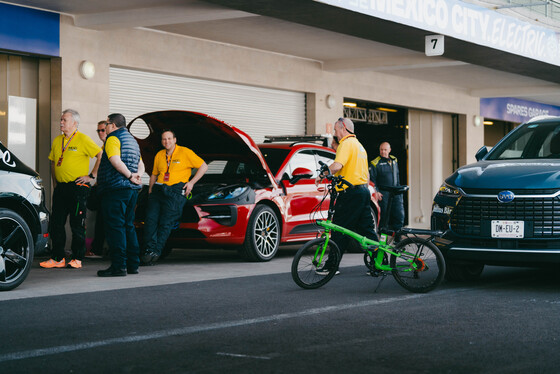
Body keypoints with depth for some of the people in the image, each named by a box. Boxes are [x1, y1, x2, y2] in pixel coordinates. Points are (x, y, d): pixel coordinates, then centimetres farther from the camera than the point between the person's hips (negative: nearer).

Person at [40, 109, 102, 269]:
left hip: (77, 187, -6)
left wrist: (91, 176, -11)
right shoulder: (57, 141, 14)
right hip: (60, 187, 6)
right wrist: (55, 182, 15)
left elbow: (101, 155, -10)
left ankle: (77, 259, 5)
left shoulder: (83, 139, -6)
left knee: (77, 225, -2)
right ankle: (58, 258, 11)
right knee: (56, 223, 5)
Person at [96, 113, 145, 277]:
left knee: (115, 227, -8)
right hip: (132, 190, 9)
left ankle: (119, 265, -11)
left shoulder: (113, 139, -7)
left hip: (116, 189, -9)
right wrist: (138, 176, 5)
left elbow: (116, 161, -23)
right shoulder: (132, 140, 22)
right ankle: (133, 264, 14)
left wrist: (130, 176, -18)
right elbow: (140, 164, 23)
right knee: (128, 226, 13)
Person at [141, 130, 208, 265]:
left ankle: (156, 252, -12)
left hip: (175, 191, -5)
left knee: (165, 222, -13)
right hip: (158, 188, 5)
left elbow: (204, 166, 4)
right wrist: (151, 189, 17)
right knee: (151, 218, -11)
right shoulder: (159, 155, 19)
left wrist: (191, 182, -2)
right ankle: (150, 249, -13)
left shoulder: (185, 152, 2)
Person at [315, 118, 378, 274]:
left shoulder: (346, 143, -9)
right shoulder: (359, 145, 22)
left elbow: (337, 165, -24)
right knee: (367, 230, 11)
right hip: (364, 190, 9)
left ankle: (332, 266, -1)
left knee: (340, 230, -4)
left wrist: (321, 175, -12)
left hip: (351, 192, -9)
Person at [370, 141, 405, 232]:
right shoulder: (375, 163, -2)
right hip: (383, 193, -5)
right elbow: (372, 179, -5)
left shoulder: (394, 160, 16)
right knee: (384, 216, -4)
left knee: (400, 215, -1)